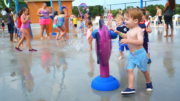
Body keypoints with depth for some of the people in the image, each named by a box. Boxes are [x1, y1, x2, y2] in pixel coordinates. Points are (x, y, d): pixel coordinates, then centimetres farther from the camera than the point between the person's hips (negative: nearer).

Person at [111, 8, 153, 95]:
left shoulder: (138, 30, -21)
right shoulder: (130, 30, 6)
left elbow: (140, 42, -35)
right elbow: (127, 36, 27)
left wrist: (128, 41, -43)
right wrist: (118, 33, 16)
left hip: (139, 53, -7)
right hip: (131, 54, 7)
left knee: (144, 70, 14)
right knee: (129, 70, -3)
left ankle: (149, 83, 40)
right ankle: (131, 88, -1)